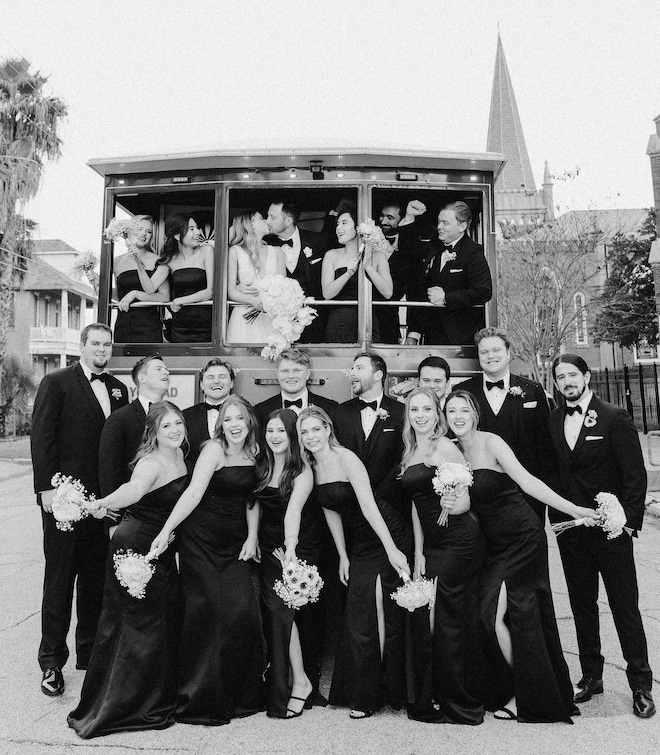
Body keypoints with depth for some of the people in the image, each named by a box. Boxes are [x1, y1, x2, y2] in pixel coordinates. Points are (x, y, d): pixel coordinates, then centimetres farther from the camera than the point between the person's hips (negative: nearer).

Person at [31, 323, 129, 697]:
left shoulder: (119, 389, 11)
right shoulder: (56, 383, -3)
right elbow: (42, 437, -7)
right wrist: (46, 487, -13)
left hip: (105, 498, 5)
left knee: (96, 580, 13)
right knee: (59, 580, 5)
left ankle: (91, 653, 27)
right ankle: (52, 662, 19)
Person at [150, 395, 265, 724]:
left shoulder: (253, 453, 3)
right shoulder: (214, 450, -14)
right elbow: (194, 493, -21)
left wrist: (252, 537, 2)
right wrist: (166, 531, -27)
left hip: (236, 544, 5)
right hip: (201, 540, -5)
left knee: (242, 611, -1)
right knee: (205, 613, -1)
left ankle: (241, 694, 20)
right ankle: (200, 696, 18)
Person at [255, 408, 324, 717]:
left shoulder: (302, 471, -13)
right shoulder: (262, 466, 3)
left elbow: (294, 510, -27)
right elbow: (256, 504, 10)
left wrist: (291, 547, -39)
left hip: (299, 545, -4)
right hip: (269, 545, 5)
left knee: (281, 608, -13)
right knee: (275, 607, -3)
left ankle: (299, 681, -1)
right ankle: (300, 680, 10)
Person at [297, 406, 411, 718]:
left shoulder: (346, 459, -18)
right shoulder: (312, 467, 3)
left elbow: (368, 505, -26)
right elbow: (331, 512, 8)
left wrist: (392, 550, -30)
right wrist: (343, 556, 8)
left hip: (388, 538, -6)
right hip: (359, 546, 7)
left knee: (381, 611, -5)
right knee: (359, 615, 7)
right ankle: (360, 693, 21)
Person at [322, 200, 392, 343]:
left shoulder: (377, 256, 5)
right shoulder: (332, 256, 6)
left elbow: (388, 293, -6)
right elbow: (327, 294, -5)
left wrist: (368, 267, -13)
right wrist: (349, 273, -17)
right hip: (338, 324, 0)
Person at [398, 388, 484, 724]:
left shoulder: (445, 447, -10)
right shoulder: (410, 452, 12)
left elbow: (464, 503, -11)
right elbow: (417, 504, 12)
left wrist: (451, 506, -31)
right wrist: (418, 552, 9)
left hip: (458, 542, -7)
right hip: (430, 545, 7)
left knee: (449, 621, 1)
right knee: (422, 617, 9)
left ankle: (458, 706, 19)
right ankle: (426, 700, 27)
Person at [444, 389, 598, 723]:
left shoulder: (490, 442, -13)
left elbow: (526, 480, -20)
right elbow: (462, 504, 11)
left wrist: (572, 508, -27)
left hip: (523, 538, -6)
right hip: (494, 544, 6)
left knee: (496, 614, -7)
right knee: (489, 614, 6)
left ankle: (526, 697, 14)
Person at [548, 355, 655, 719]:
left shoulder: (614, 418, -7)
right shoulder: (553, 421, 5)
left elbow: (635, 472, -8)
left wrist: (630, 520, -12)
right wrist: (556, 516, -1)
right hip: (569, 529, 4)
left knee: (625, 607, 5)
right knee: (582, 604, 14)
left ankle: (640, 685, 19)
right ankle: (590, 676, 28)